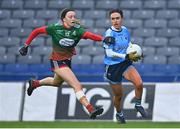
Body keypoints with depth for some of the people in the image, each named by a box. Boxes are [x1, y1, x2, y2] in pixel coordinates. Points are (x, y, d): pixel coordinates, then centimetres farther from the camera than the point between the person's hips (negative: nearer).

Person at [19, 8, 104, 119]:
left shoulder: (77, 30, -15)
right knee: (77, 86, -19)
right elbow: (36, 31, -6)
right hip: (57, 61, -6)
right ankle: (91, 110, -27)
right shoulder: (55, 28, -18)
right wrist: (26, 45, -4)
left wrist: (103, 38, -53)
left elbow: (89, 35, -35)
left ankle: (35, 83, 57)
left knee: (56, 83, 31)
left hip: (68, 60, 6)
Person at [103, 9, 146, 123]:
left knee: (139, 83, -19)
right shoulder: (109, 34, -18)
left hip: (126, 64, 4)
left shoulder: (125, 30, 1)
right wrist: (126, 56, -25)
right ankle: (119, 114, 38)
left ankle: (138, 105, 8)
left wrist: (135, 53, -1)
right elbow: (109, 53, -20)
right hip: (113, 66, -4)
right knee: (118, 95, 8)